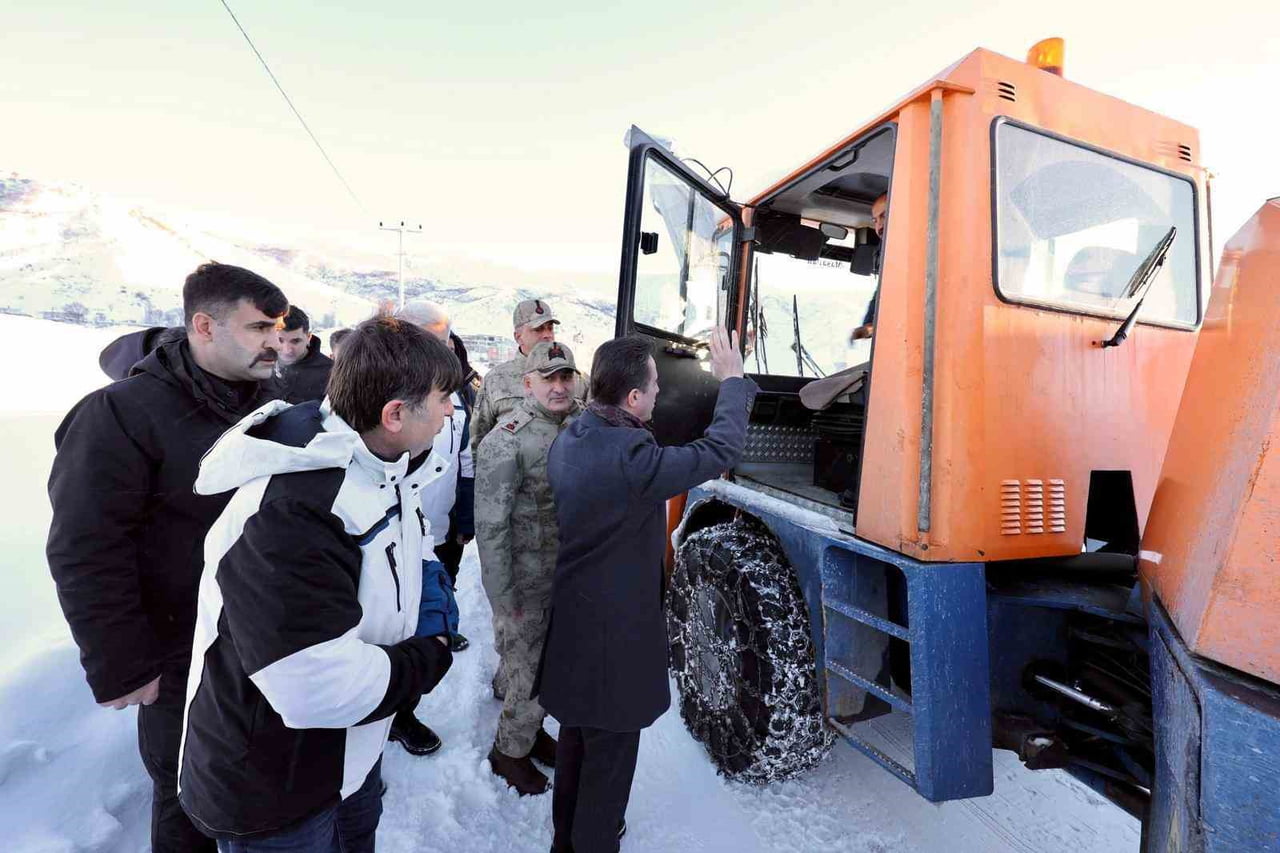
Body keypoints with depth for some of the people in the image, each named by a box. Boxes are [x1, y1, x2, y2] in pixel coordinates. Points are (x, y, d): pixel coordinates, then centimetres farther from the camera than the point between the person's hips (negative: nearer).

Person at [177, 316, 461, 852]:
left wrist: (422, 582, -8)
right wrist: (431, 658, -22)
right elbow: (321, 688, -39)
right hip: (272, 794, -8)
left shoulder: (376, 470, -5)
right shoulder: (286, 516, -36)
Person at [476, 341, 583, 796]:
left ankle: (531, 730, 48)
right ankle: (510, 752, 36)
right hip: (525, 586, -6)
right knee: (528, 676, 9)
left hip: (569, 579, 6)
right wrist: (504, 599, -16)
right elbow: (490, 527, -18)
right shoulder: (506, 442, -20)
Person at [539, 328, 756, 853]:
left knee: (577, 736, 27)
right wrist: (732, 380, -9)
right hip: (616, 628, -9)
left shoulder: (568, 442, -3)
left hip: (573, 617, 9)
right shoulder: (629, 456, -30)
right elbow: (721, 449, -21)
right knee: (609, 751, 13)